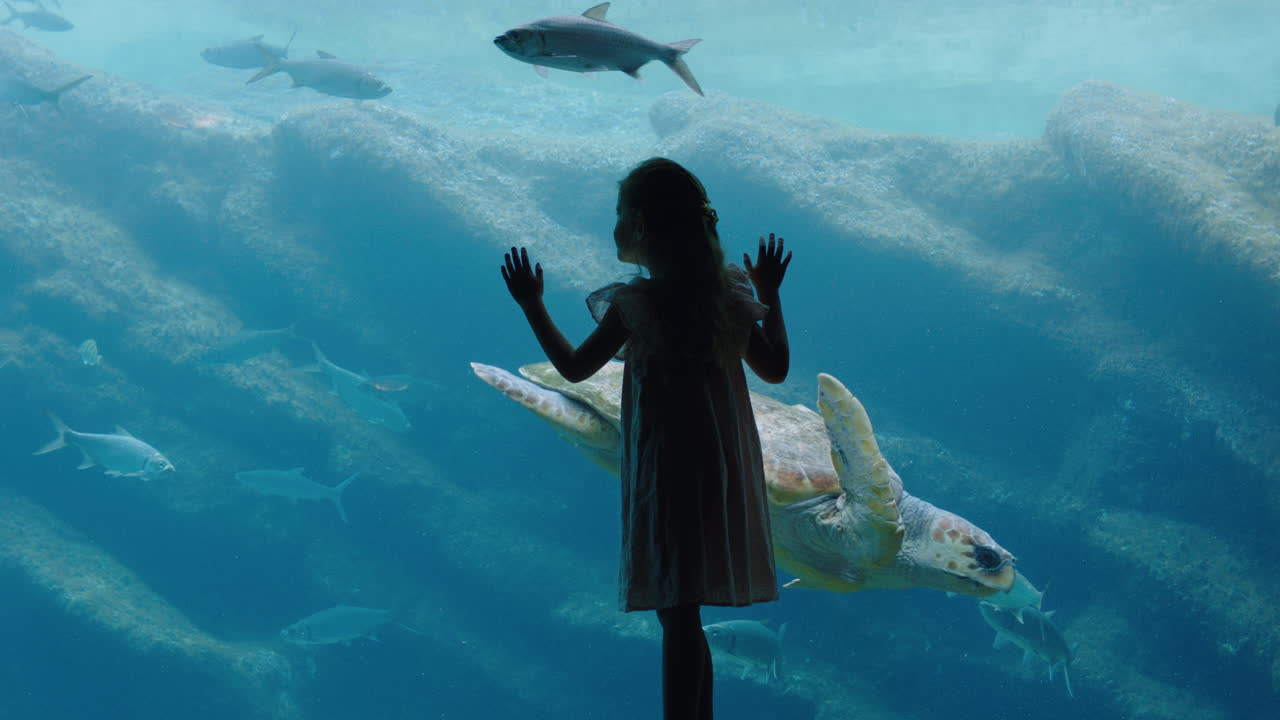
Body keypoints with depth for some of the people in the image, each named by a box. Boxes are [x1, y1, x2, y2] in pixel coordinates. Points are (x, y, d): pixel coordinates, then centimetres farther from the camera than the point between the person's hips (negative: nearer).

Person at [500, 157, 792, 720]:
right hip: (724, 470, 6)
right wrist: (771, 297, 20)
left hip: (666, 471, -6)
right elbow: (775, 369, 11)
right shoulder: (730, 294, 2)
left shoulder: (638, 304, -12)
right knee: (685, 616, 14)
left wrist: (532, 305, 8)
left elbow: (574, 367, -2)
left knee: (679, 616, -3)